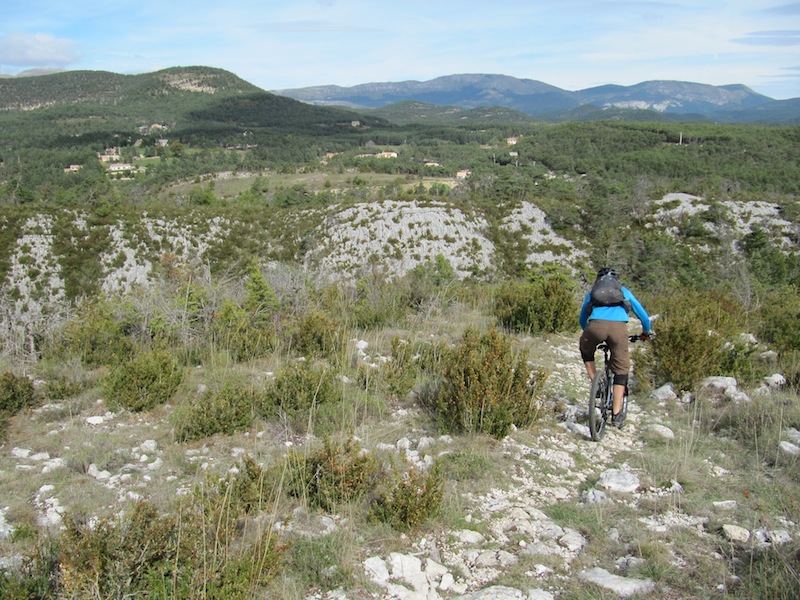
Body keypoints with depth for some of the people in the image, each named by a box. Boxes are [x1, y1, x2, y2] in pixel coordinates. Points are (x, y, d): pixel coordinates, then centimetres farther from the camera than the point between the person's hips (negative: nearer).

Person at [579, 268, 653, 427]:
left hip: (595, 326, 0)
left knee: (585, 350, 33)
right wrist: (647, 331, 56)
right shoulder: (624, 291, 33)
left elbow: (582, 319, 40)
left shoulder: (592, 293, 32)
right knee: (621, 369, 12)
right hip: (619, 327, 0)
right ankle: (616, 414, 10)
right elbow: (642, 313, 39)